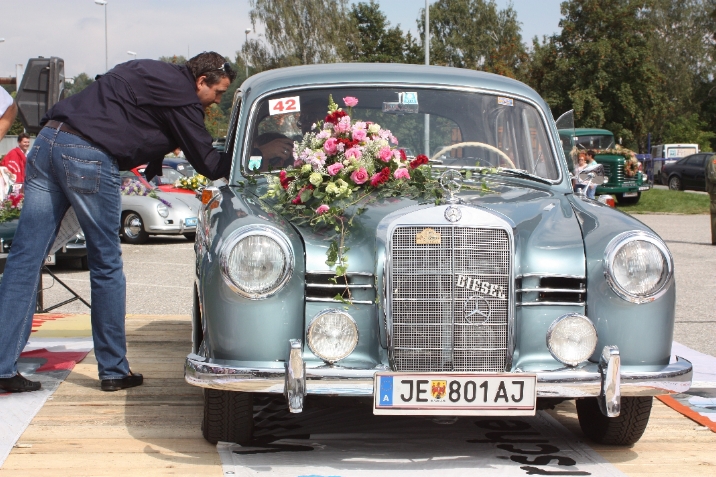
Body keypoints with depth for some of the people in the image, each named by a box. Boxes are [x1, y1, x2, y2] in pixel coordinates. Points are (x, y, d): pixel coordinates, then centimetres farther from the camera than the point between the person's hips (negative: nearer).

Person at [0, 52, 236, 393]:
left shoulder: (151, 72, 26)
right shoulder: (180, 94, 1)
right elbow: (206, 163, 3)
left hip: (47, 140, 8)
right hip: (90, 158, -8)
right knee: (106, 266, 5)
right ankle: (114, 371, 14)